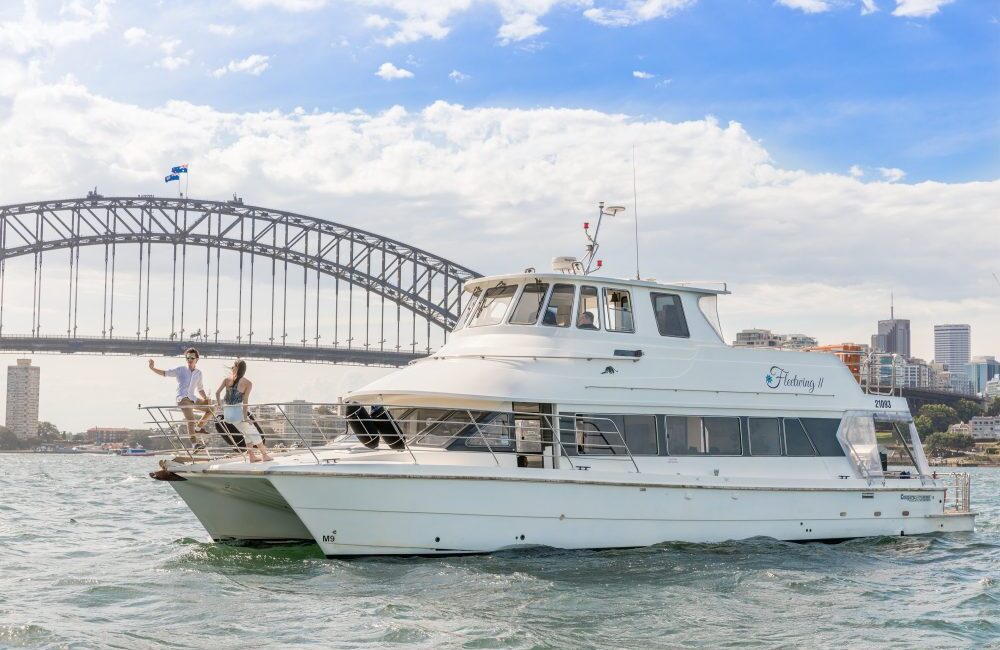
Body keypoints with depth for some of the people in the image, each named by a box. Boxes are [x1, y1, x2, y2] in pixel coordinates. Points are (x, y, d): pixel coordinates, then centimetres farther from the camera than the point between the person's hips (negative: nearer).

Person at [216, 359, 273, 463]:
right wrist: (245, 417, -9)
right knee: (253, 433, 13)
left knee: (247, 433, 22)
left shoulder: (227, 379, 5)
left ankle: (252, 456, 24)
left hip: (227, 412, 5)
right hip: (237, 412, -5)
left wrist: (220, 405, 10)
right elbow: (245, 400, -9)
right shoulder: (248, 383, -3)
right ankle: (265, 455, 21)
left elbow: (217, 393, -3)